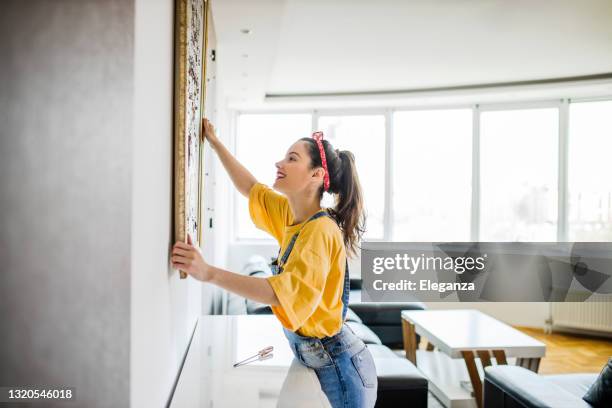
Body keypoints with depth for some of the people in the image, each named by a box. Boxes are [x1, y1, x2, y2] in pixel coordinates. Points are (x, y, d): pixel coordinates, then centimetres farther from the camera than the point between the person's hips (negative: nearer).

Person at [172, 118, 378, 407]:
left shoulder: (320, 231, -25)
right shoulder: (291, 215, 0)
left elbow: (284, 292, -38)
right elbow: (251, 188, 14)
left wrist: (209, 273, -44)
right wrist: (214, 142, 13)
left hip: (339, 367, -8)